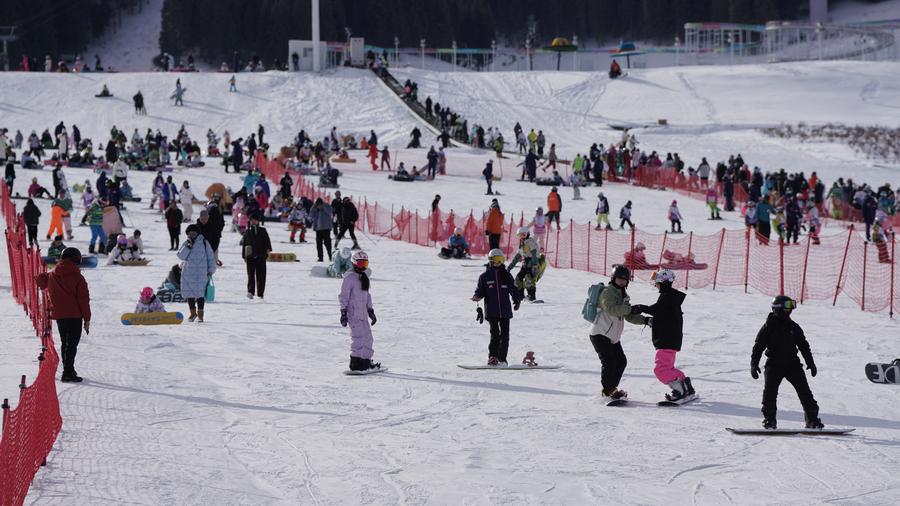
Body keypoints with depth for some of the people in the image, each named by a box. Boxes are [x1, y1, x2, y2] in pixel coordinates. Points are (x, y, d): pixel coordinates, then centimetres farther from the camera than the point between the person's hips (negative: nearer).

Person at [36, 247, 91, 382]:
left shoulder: (51, 275, 4)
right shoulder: (78, 278, -9)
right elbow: (83, 299, -9)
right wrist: (87, 319, -4)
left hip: (58, 315, 5)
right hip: (74, 315, -5)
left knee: (65, 343, 18)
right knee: (72, 344, -4)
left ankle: (68, 370, 27)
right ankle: (68, 373, -13)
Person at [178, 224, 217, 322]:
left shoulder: (203, 242, 1)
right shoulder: (186, 243, 8)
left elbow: (210, 256, 4)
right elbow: (181, 256, -3)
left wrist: (211, 269, 0)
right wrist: (188, 247, -15)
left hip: (201, 273, -3)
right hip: (188, 273, 3)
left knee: (200, 293, -5)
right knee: (189, 293, 9)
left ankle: (200, 314, 1)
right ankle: (193, 313, 24)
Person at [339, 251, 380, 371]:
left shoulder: (365, 278, 16)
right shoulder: (349, 278, -8)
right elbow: (343, 296, -10)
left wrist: (371, 311, 22)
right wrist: (343, 313, -14)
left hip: (363, 314, 8)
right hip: (353, 313, -8)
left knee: (368, 337, 10)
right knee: (358, 337, -12)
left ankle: (366, 361, 18)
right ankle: (355, 364, -10)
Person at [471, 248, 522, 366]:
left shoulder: (506, 275, 10)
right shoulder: (485, 276, 6)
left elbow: (514, 290, 12)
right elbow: (480, 290, 8)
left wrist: (517, 300, -4)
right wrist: (477, 297, -14)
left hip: (505, 311, 2)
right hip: (491, 311, -2)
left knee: (505, 335, 0)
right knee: (495, 334, -11)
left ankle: (502, 359, 6)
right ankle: (492, 358, -5)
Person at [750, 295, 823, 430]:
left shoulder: (793, 327, 8)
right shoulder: (768, 327, -2)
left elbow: (804, 346, 15)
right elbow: (758, 346, -3)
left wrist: (811, 363, 13)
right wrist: (754, 364, -12)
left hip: (792, 364, 3)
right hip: (774, 365, -3)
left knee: (804, 391, -2)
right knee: (770, 391, -15)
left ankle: (812, 419, 4)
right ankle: (769, 419, -4)